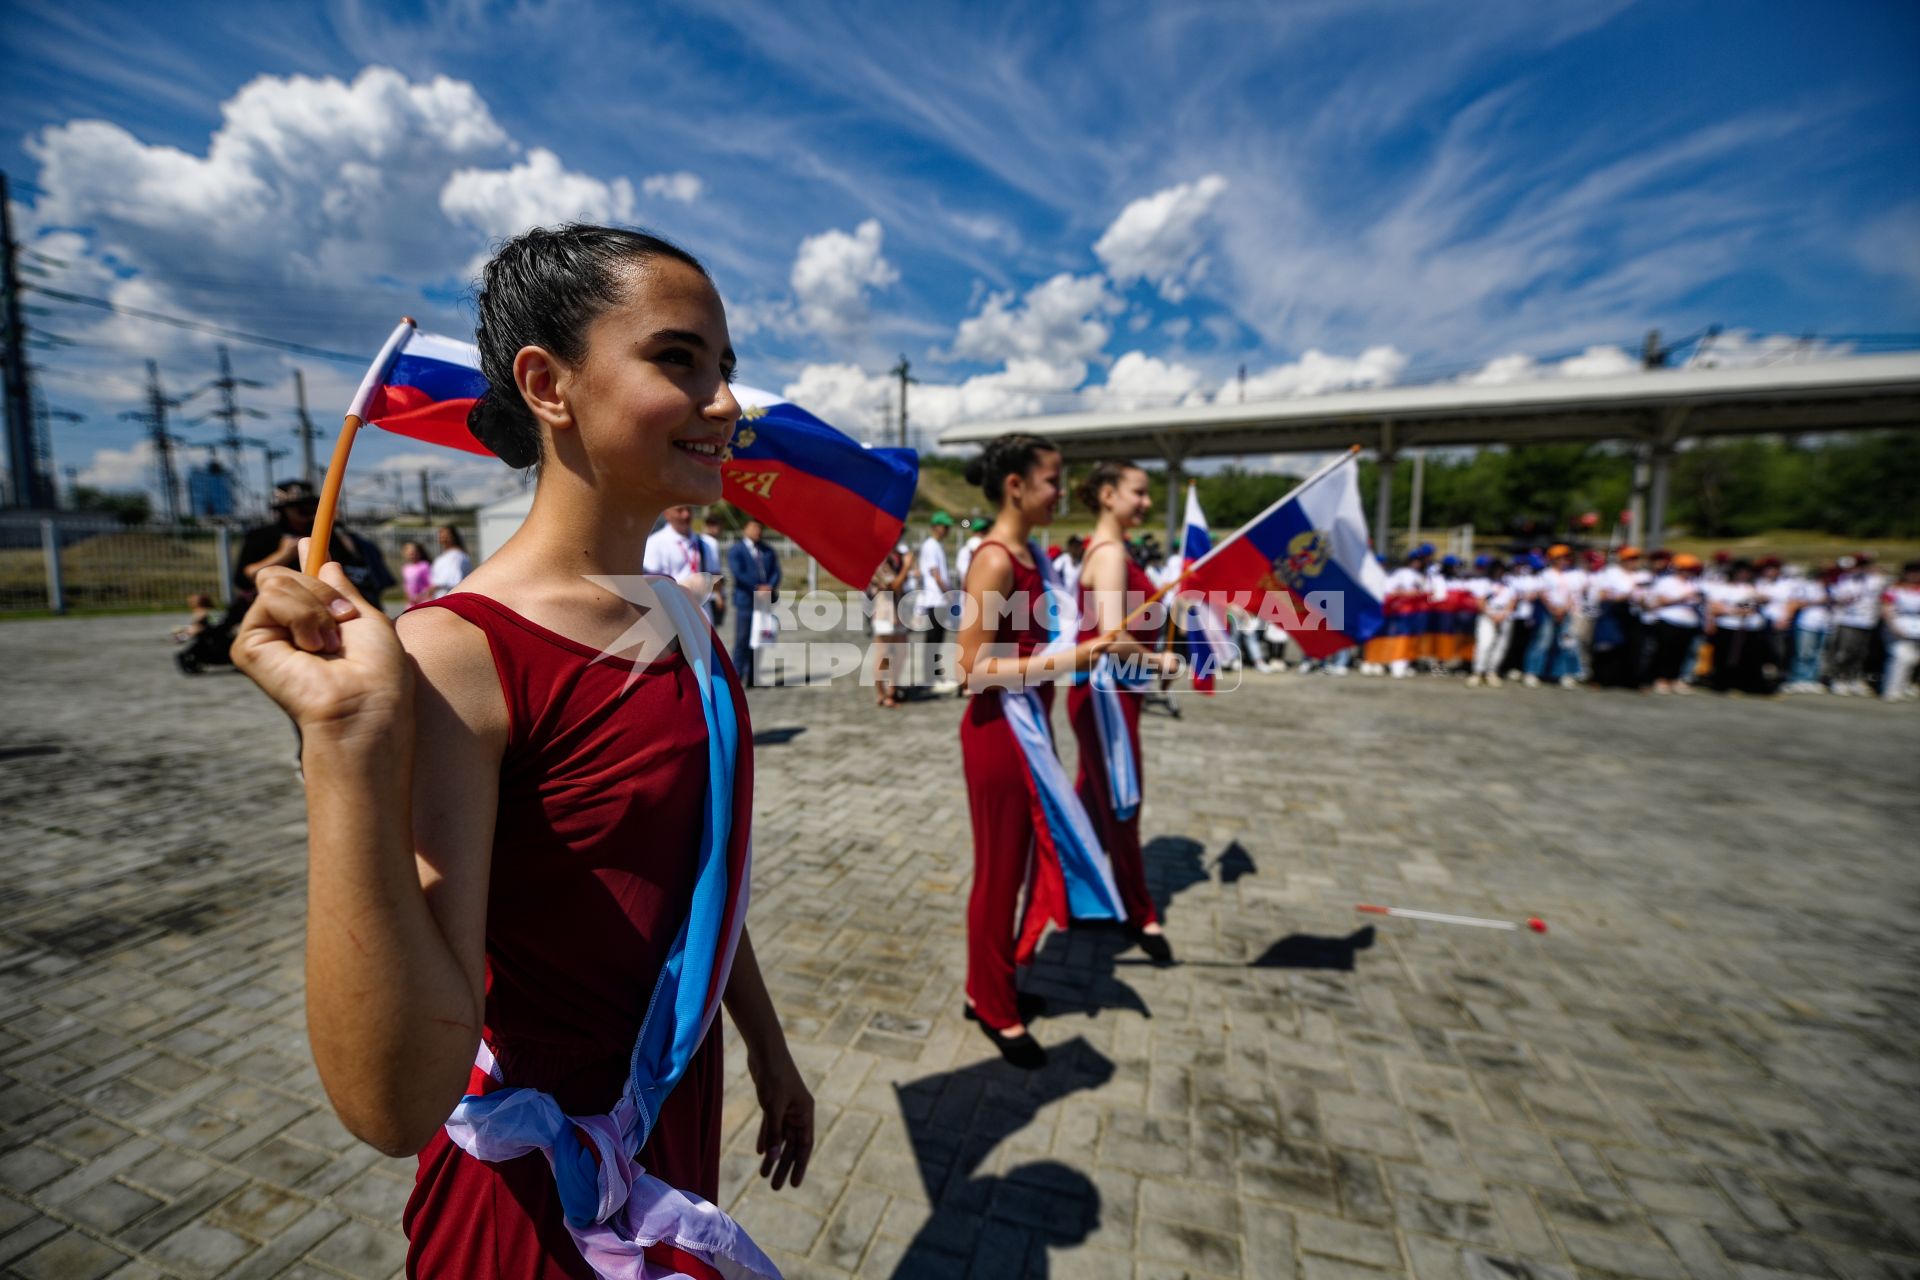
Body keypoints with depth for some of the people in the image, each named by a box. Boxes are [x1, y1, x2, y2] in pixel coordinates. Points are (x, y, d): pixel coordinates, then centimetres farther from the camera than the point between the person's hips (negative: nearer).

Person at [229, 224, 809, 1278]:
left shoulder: (680, 620, -3)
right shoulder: (462, 656, -26)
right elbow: (394, 1104, -29)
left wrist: (767, 1049, 14)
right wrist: (348, 736, -38)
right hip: (546, 1195, -6)